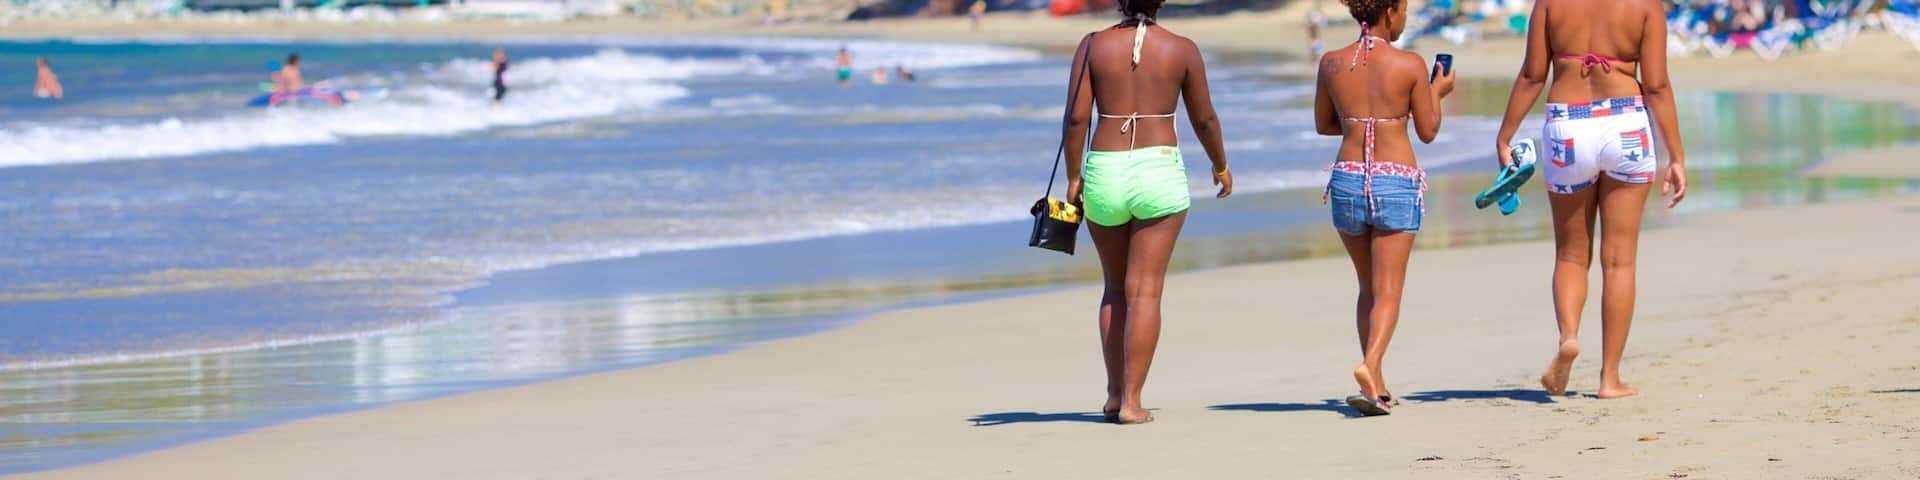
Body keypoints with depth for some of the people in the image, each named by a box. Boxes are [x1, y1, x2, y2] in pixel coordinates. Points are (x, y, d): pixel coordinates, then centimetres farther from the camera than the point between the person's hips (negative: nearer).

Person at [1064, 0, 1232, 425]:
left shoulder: (1094, 45, 1)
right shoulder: (1182, 50, 0)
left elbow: (1076, 116, -4)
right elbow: (1204, 119, 7)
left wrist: (1073, 178, 5)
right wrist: (1221, 166, 23)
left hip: (1103, 171, 2)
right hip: (1159, 170, -2)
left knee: (1115, 288, 18)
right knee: (1145, 291, 0)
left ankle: (1114, 394, 18)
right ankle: (1131, 402, -4)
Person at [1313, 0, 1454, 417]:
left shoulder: (1332, 64, 1)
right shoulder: (1411, 65, -7)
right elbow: (1427, 131, 1)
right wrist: (1438, 93, 19)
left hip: (1347, 180, 3)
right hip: (1397, 183, -3)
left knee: (1368, 288, 18)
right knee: (1387, 292, -1)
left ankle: (1378, 386, 18)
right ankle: (1370, 364, -26)